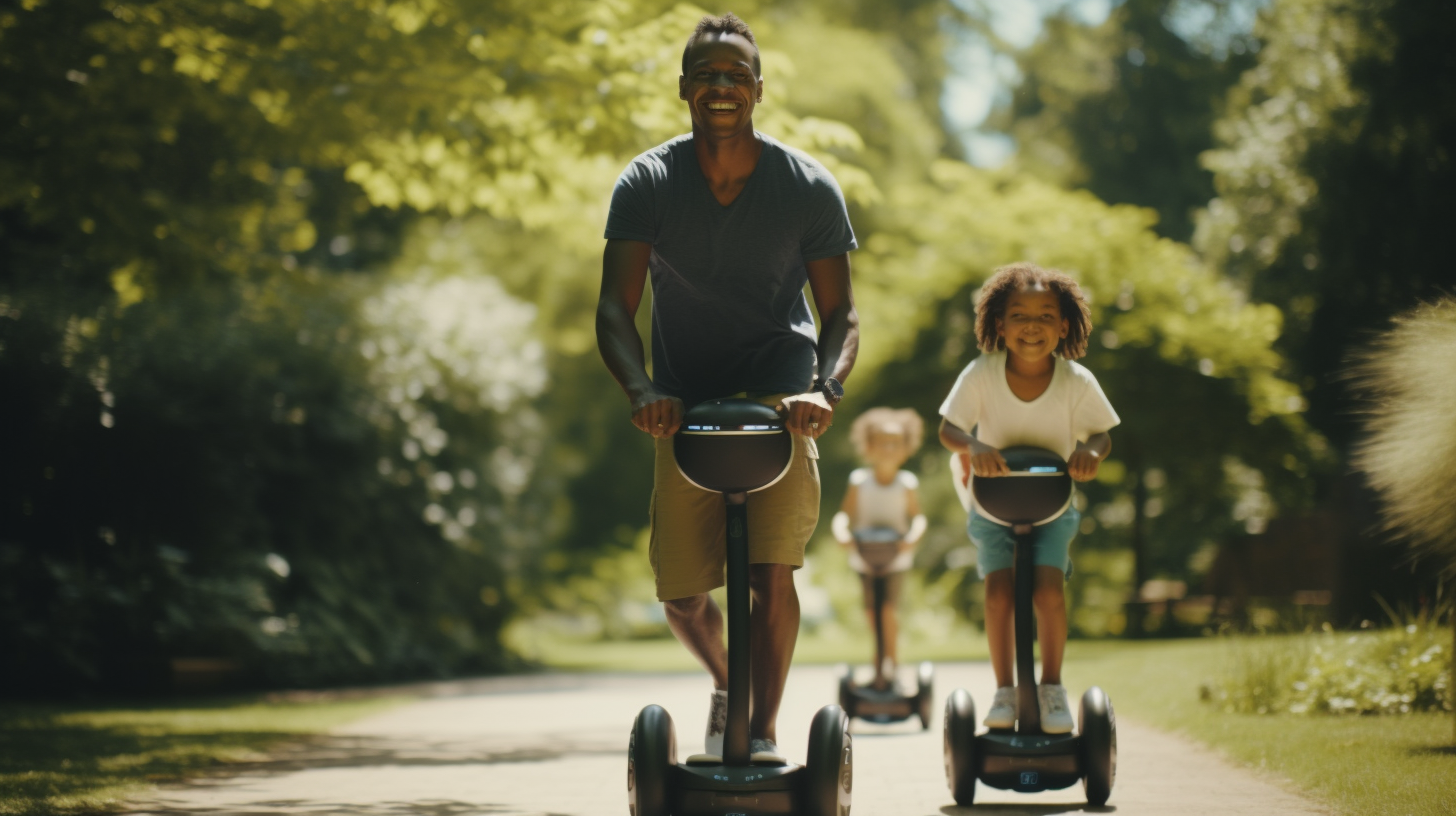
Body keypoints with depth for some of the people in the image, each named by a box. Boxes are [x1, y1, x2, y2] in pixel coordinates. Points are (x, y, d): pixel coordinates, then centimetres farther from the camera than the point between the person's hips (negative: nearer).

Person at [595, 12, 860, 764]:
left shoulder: (808, 188, -8)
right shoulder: (646, 184, -8)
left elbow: (840, 316, -7)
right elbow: (613, 310, -15)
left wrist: (826, 389, -28)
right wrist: (641, 391, -34)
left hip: (780, 392, -1)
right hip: (685, 402, 2)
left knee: (770, 569, -19)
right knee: (679, 593, 2)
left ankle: (764, 731, -8)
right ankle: (725, 685, 33)